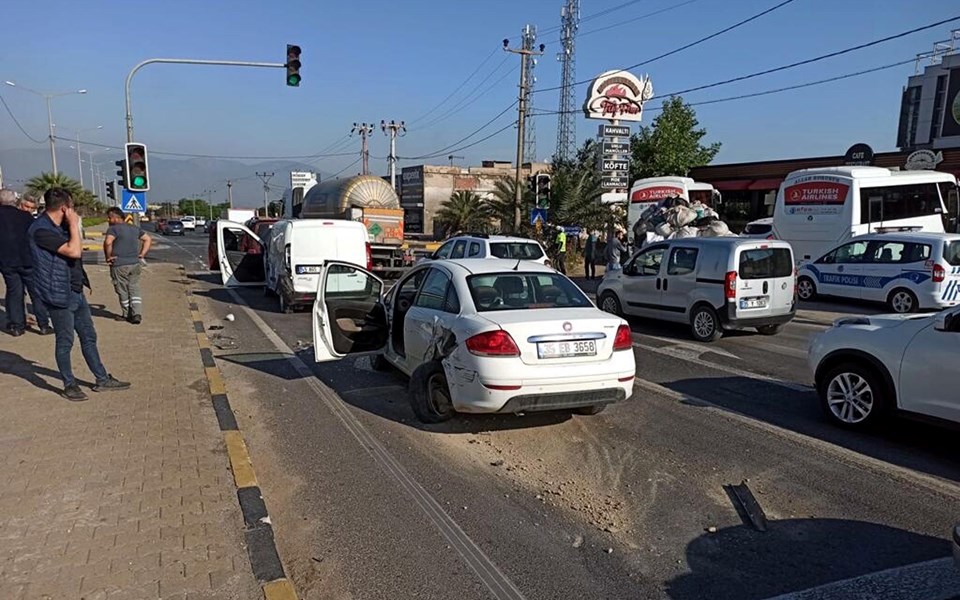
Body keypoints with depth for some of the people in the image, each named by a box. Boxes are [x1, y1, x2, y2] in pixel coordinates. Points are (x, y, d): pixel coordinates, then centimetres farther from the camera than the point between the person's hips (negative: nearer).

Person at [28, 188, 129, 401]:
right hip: (59, 294, -9)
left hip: (76, 291, 9)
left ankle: (102, 379, 23)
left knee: (89, 336, 14)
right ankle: (69, 385, 18)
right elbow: (74, 251, -26)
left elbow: (77, 251, 18)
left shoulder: (60, 226, 10)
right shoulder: (41, 230, -19)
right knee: (65, 342, 4)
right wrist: (74, 225, -19)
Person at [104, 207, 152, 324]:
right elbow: (148, 239, 20)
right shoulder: (134, 229, 13)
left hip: (119, 265, -6)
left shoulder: (113, 229, -10)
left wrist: (108, 257, -15)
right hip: (135, 264, 6)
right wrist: (142, 254, 13)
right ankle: (137, 313, 0)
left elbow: (108, 242, -27)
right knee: (134, 289, 10)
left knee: (123, 291, 8)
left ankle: (127, 314, 18)